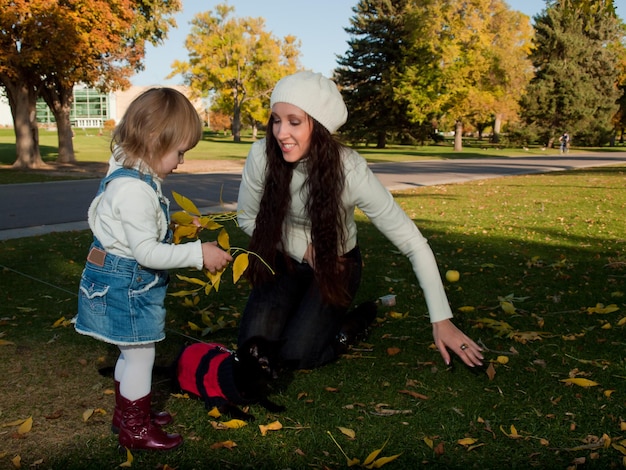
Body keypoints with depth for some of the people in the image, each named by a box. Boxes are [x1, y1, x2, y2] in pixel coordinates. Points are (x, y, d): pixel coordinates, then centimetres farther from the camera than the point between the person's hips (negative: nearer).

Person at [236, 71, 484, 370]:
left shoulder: (350, 171, -30)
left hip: (336, 264, -2)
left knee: (296, 354, -18)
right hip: (286, 259, 3)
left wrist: (441, 321, -24)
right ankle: (301, 312, 16)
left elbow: (415, 245, -24)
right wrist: (303, 250, -16)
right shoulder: (262, 156, -24)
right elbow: (247, 218, -5)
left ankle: (353, 323, 12)